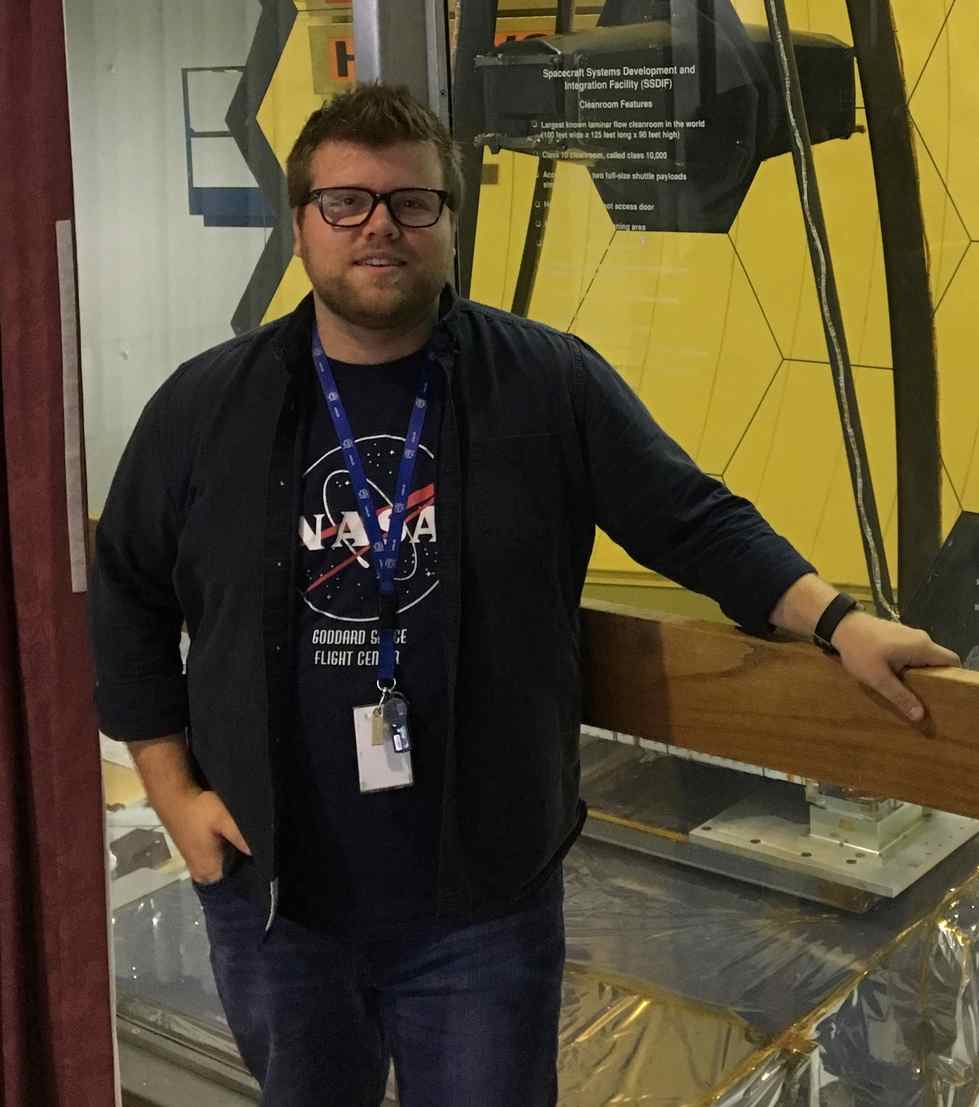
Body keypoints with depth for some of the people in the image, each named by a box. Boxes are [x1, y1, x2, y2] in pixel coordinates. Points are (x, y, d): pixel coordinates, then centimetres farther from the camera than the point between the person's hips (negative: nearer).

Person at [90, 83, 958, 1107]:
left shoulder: (553, 387, -6)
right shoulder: (204, 409, -2)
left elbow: (694, 522, -3)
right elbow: (130, 601, 7)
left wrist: (839, 621, -16)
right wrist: (175, 796, 2)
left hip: (485, 902, -1)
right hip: (273, 897, 2)